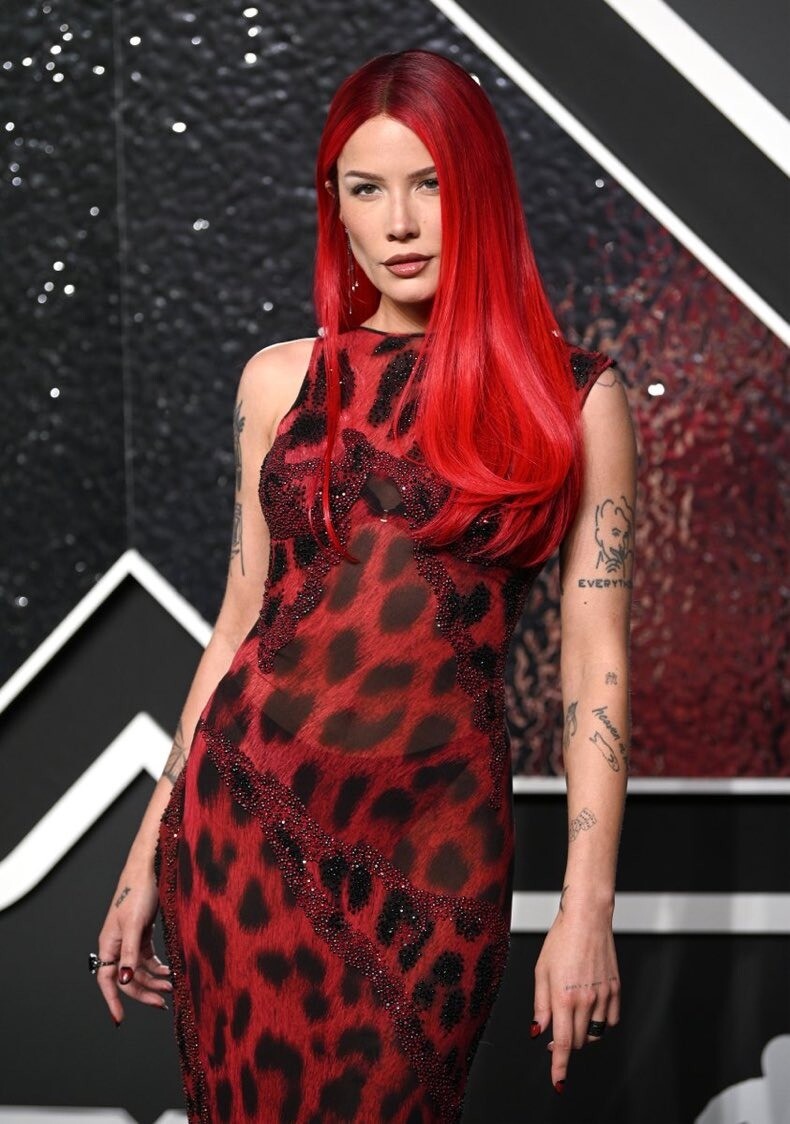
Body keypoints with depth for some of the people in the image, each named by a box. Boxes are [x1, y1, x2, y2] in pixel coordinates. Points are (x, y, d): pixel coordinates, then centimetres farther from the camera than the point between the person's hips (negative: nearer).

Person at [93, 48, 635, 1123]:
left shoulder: (572, 393, 0)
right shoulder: (283, 380, 7)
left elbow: (596, 660, -2)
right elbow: (242, 621, 10)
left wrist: (588, 908, -7)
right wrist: (147, 857, 9)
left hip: (437, 846, -1)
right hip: (248, 818, 2)